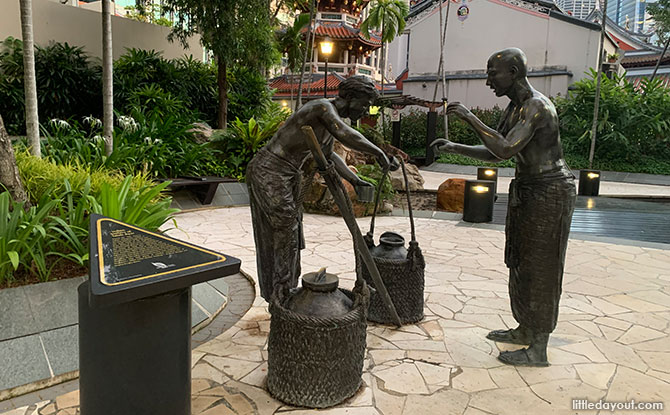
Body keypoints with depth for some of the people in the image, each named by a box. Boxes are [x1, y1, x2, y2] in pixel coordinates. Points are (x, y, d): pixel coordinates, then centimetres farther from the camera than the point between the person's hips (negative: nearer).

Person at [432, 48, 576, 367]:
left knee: (541, 266, -3)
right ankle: (525, 330, 32)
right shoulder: (515, 108, 10)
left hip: (549, 192, -10)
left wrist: (470, 118, -26)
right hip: (527, 190, 10)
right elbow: (494, 154, 14)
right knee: (520, 261, 16)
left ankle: (538, 349, 9)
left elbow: (505, 149, -31)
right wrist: (455, 148, 4)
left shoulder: (537, 107, -20)